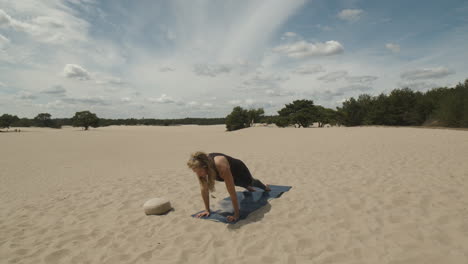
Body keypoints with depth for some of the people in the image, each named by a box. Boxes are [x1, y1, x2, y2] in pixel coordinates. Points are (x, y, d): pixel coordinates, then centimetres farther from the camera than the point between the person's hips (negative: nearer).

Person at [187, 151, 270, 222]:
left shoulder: (221, 166, -49)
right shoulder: (200, 165, -34)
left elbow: (232, 193, -44)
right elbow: (204, 189, -24)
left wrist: (236, 215, -39)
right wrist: (207, 210, -21)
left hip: (239, 170, -4)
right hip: (230, 174, 4)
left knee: (251, 182, 30)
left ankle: (265, 187, 65)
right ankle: (249, 188, 72)